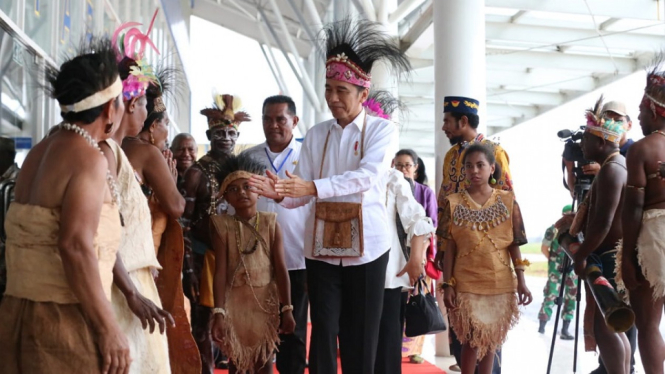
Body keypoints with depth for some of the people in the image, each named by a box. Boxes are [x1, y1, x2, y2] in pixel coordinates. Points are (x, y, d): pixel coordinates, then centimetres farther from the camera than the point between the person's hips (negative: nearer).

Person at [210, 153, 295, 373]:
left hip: (266, 303, 0)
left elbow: (281, 269, -3)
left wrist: (287, 309, -6)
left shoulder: (270, 224, -1)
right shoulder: (223, 226, -3)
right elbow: (220, 272, -8)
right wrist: (219, 313, -15)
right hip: (235, 303, 0)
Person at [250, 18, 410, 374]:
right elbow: (303, 192, 3)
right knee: (323, 332, 3)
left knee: (361, 335, 6)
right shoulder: (315, 135, 8)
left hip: (366, 247, -3)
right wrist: (279, 193, -20)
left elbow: (368, 176, -21)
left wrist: (314, 188, -31)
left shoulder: (381, 130, -3)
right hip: (320, 247, 3)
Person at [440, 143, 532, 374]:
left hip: (500, 283, 1)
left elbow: (514, 244, 3)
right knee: (471, 339, 1)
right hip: (466, 283, -1)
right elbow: (450, 248, 0)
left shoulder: (507, 201, 1)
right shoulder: (454, 203, -1)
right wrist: (447, 284, -4)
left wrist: (521, 281, -1)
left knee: (491, 339, 10)